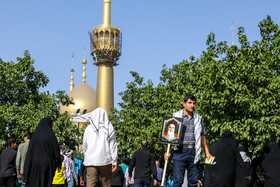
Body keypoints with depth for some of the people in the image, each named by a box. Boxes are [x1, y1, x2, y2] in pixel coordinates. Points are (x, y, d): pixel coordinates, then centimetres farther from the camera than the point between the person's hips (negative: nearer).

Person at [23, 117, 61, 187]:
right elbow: (56, 149, -5)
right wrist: (58, 164, 1)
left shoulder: (35, 135, 5)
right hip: (47, 162, -3)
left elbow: (30, 151, 5)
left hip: (35, 163, 3)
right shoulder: (50, 134, -3)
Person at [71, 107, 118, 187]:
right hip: (105, 160, 0)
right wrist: (114, 161, 3)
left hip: (91, 160, 1)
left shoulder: (89, 128, 5)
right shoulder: (109, 128, 1)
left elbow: (85, 145, 12)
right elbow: (113, 145, 0)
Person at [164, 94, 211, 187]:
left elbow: (202, 136, 19)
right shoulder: (176, 116, 7)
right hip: (180, 151, -3)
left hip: (194, 153, 3)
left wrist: (207, 152, 11)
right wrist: (168, 151, -8)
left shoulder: (198, 118, 17)